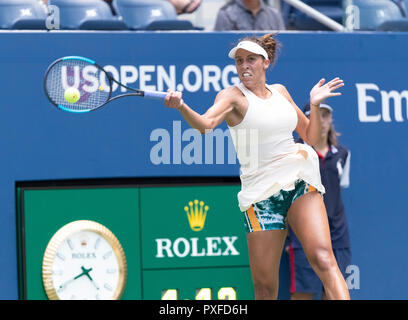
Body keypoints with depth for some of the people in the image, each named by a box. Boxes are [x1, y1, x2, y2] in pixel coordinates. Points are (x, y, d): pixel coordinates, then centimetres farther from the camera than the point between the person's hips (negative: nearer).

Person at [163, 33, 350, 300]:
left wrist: (315, 104, 7)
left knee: (322, 259, -19)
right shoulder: (233, 96, 0)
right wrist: (181, 107, -41)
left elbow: (311, 137, 24)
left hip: (300, 181, 2)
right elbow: (205, 124, -22)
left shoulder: (280, 91, 14)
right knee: (264, 285, -3)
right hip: (261, 192, -2)